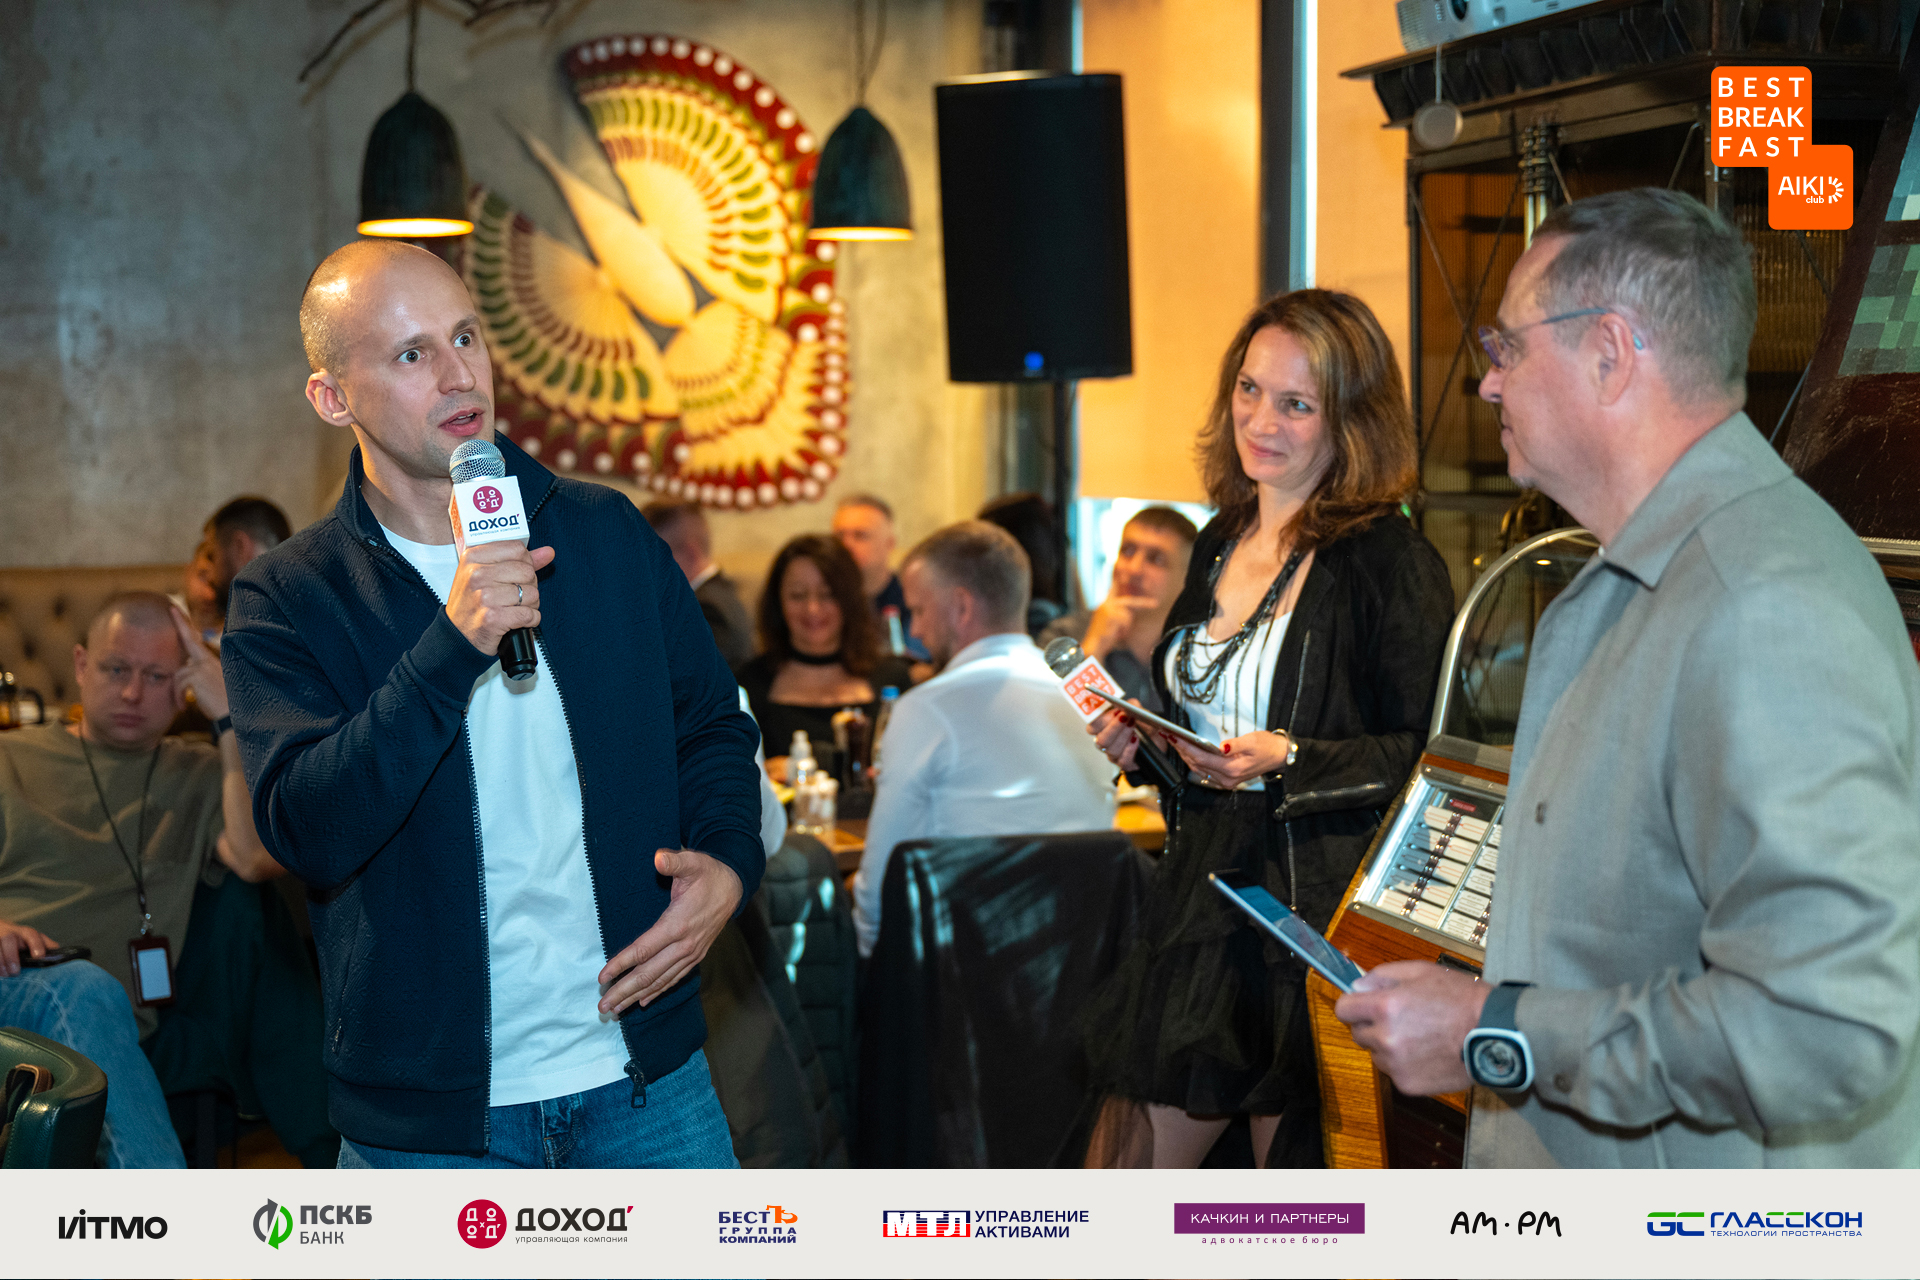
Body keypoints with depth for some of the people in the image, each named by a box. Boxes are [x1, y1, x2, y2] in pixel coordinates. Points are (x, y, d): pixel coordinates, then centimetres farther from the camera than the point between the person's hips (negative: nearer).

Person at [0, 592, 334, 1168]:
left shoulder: (202, 776, 18)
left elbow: (257, 858, -6)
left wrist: (228, 716, -3)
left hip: (133, 1038, 3)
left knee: (244, 901, -14)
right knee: (89, 991, -35)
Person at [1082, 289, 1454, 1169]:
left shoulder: (1389, 561, -10)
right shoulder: (1221, 544, 12)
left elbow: (1427, 758, -12)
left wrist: (1288, 763, -21)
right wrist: (1136, 742, 5)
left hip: (1319, 908, -7)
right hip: (1200, 899, 7)